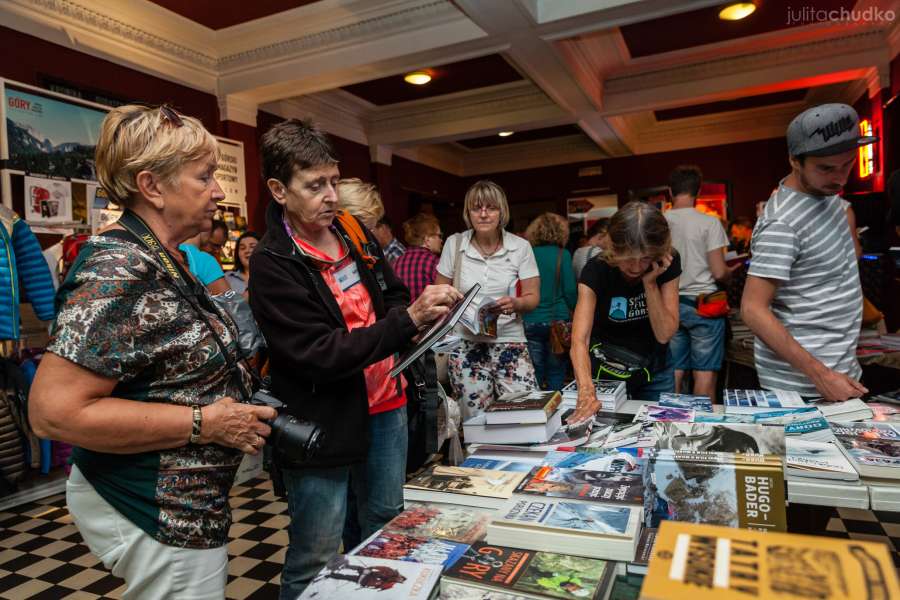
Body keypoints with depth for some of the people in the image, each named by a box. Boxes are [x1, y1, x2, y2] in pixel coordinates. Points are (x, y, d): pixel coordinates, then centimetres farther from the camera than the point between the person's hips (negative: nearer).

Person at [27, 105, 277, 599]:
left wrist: (225, 393, 4)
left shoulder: (162, 262, 6)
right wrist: (204, 422, -24)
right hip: (159, 518, -9)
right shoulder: (118, 274, -24)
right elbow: (54, 411, -28)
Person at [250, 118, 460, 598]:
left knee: (388, 531, 24)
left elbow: (392, 298, 16)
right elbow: (322, 356, -23)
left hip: (385, 404, 7)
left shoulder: (353, 232, 3)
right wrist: (409, 319, -27)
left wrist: (423, 313, -6)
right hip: (323, 427, -7)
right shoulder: (272, 264, -17)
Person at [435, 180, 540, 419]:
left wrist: (515, 304, -22)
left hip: (510, 343, 0)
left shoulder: (520, 247, -2)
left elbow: (533, 298, 0)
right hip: (465, 344, 0)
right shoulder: (454, 243, 0)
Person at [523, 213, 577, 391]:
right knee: (556, 373, 7)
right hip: (557, 321, -2)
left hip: (530, 322, 2)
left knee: (534, 374, 8)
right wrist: (575, 312, 10)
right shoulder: (562, 255, -5)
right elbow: (570, 291, -5)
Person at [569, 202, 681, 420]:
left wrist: (650, 282, -31)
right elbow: (579, 340, -39)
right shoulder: (596, 271, -27)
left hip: (655, 368, 3)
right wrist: (587, 392, -55)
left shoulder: (668, 264, -19)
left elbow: (664, 334, -20)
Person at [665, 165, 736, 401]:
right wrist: (731, 270, 12)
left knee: (673, 371, 9)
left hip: (670, 304, 3)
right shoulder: (709, 223, -7)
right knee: (704, 372, 4)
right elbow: (719, 272, -9)